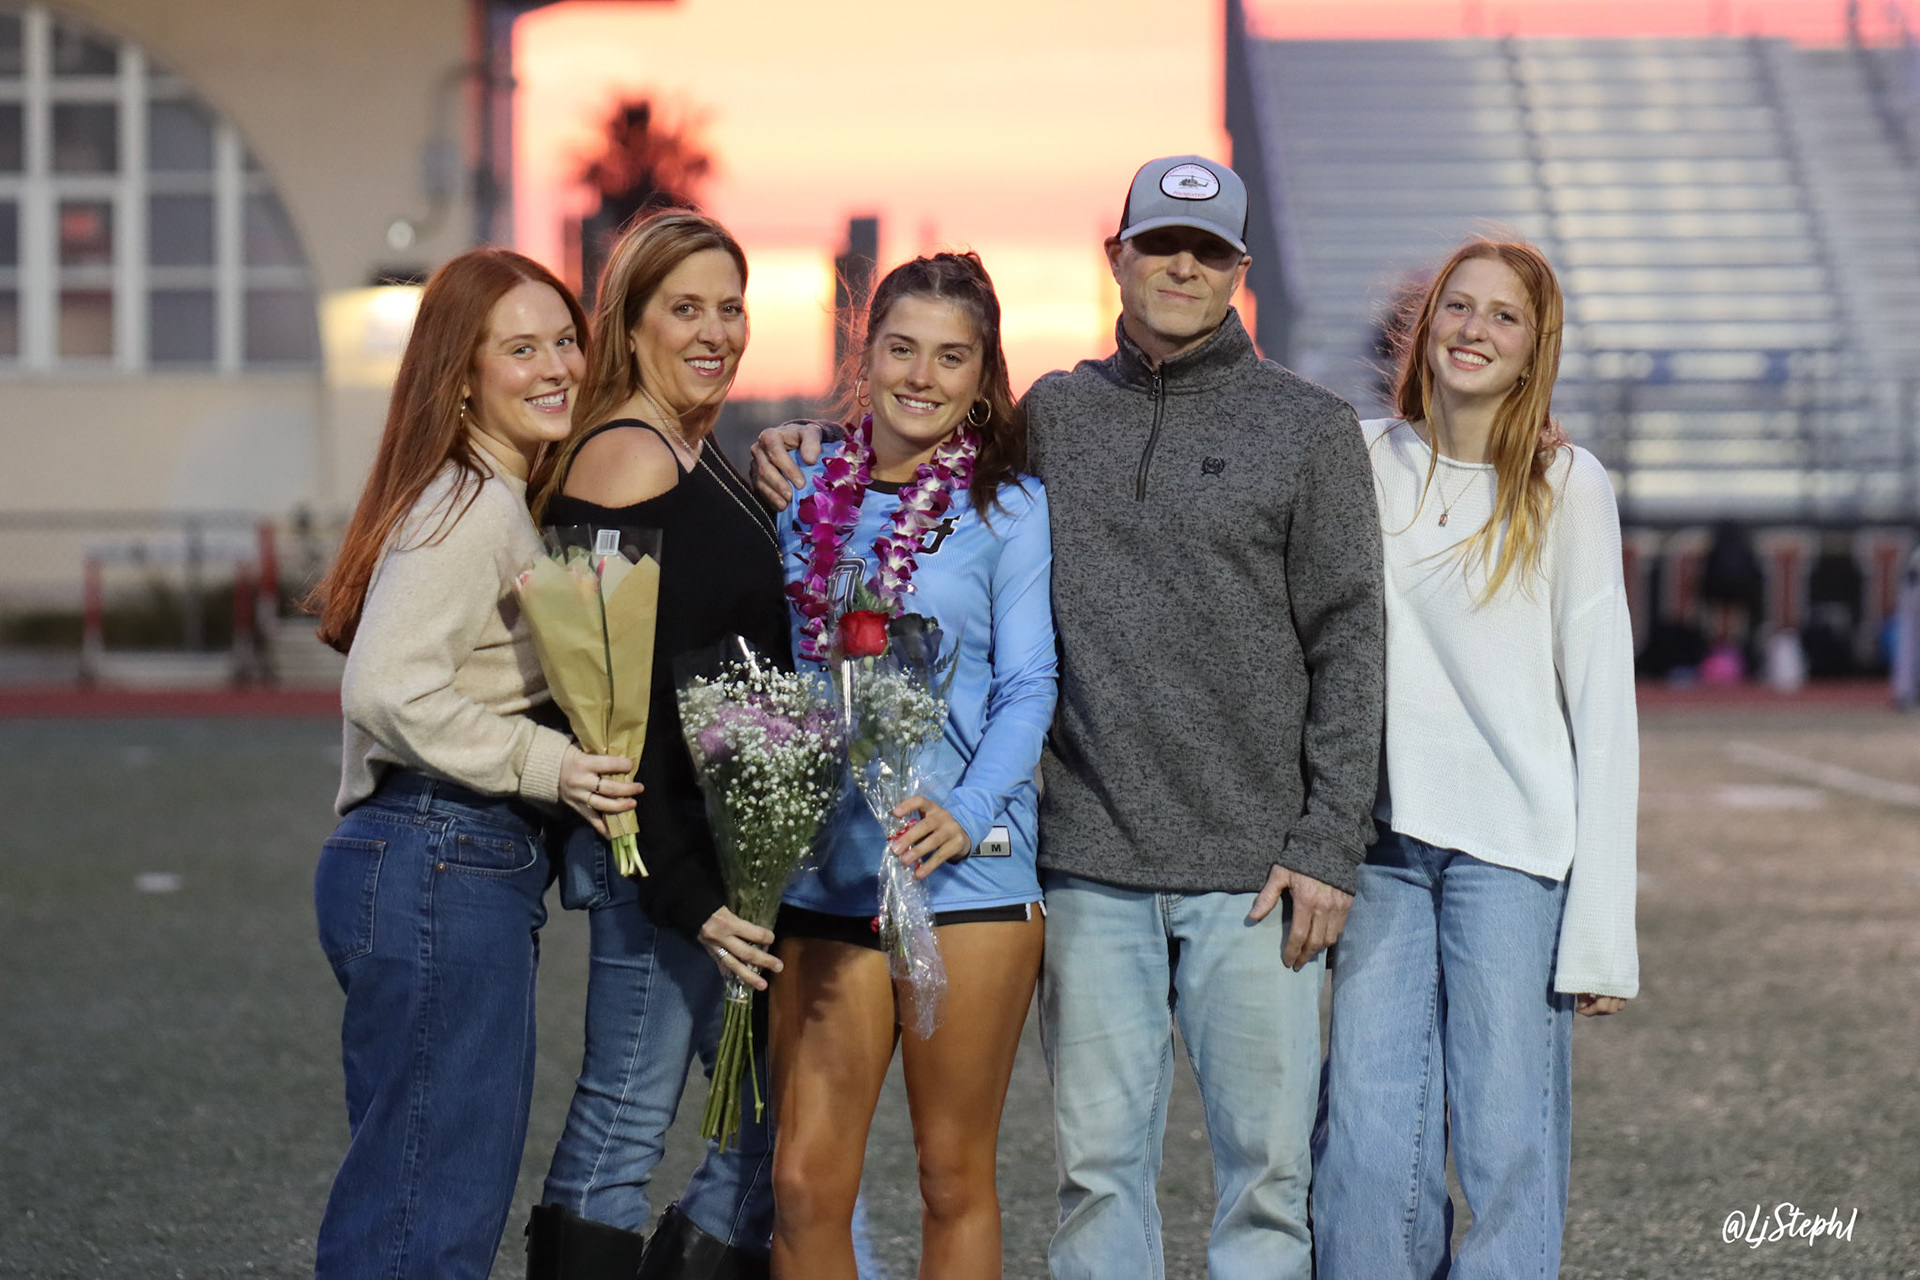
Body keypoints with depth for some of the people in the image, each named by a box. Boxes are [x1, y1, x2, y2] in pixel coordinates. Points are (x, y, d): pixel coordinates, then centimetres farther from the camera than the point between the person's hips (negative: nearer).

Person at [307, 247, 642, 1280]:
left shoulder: (501, 501, 19)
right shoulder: (470, 507, -13)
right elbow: (388, 690, -24)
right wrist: (547, 766, -21)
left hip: (475, 868, 11)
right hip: (441, 866, -11)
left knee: (456, 1190, 14)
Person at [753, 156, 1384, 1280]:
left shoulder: (1311, 428, 3)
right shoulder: (1053, 414, 11)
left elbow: (1347, 648, 0)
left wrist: (1328, 845, -8)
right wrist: (814, 480, 2)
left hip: (1253, 869, -2)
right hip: (1092, 863, 2)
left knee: (1267, 1160, -1)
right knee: (1100, 1161, 6)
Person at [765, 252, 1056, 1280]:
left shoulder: (1009, 507, 2)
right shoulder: (810, 498, 13)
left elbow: (1028, 684, -4)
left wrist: (967, 811, -17)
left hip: (966, 873, -3)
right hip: (825, 874, 3)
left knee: (954, 1175, 5)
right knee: (804, 1182, -2)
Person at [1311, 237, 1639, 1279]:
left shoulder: (1566, 488, 1)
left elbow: (1604, 711, -1)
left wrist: (1602, 928, -7)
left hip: (1513, 848, -2)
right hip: (1382, 841, 2)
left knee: (1507, 1143, -3)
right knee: (1370, 1144, -4)